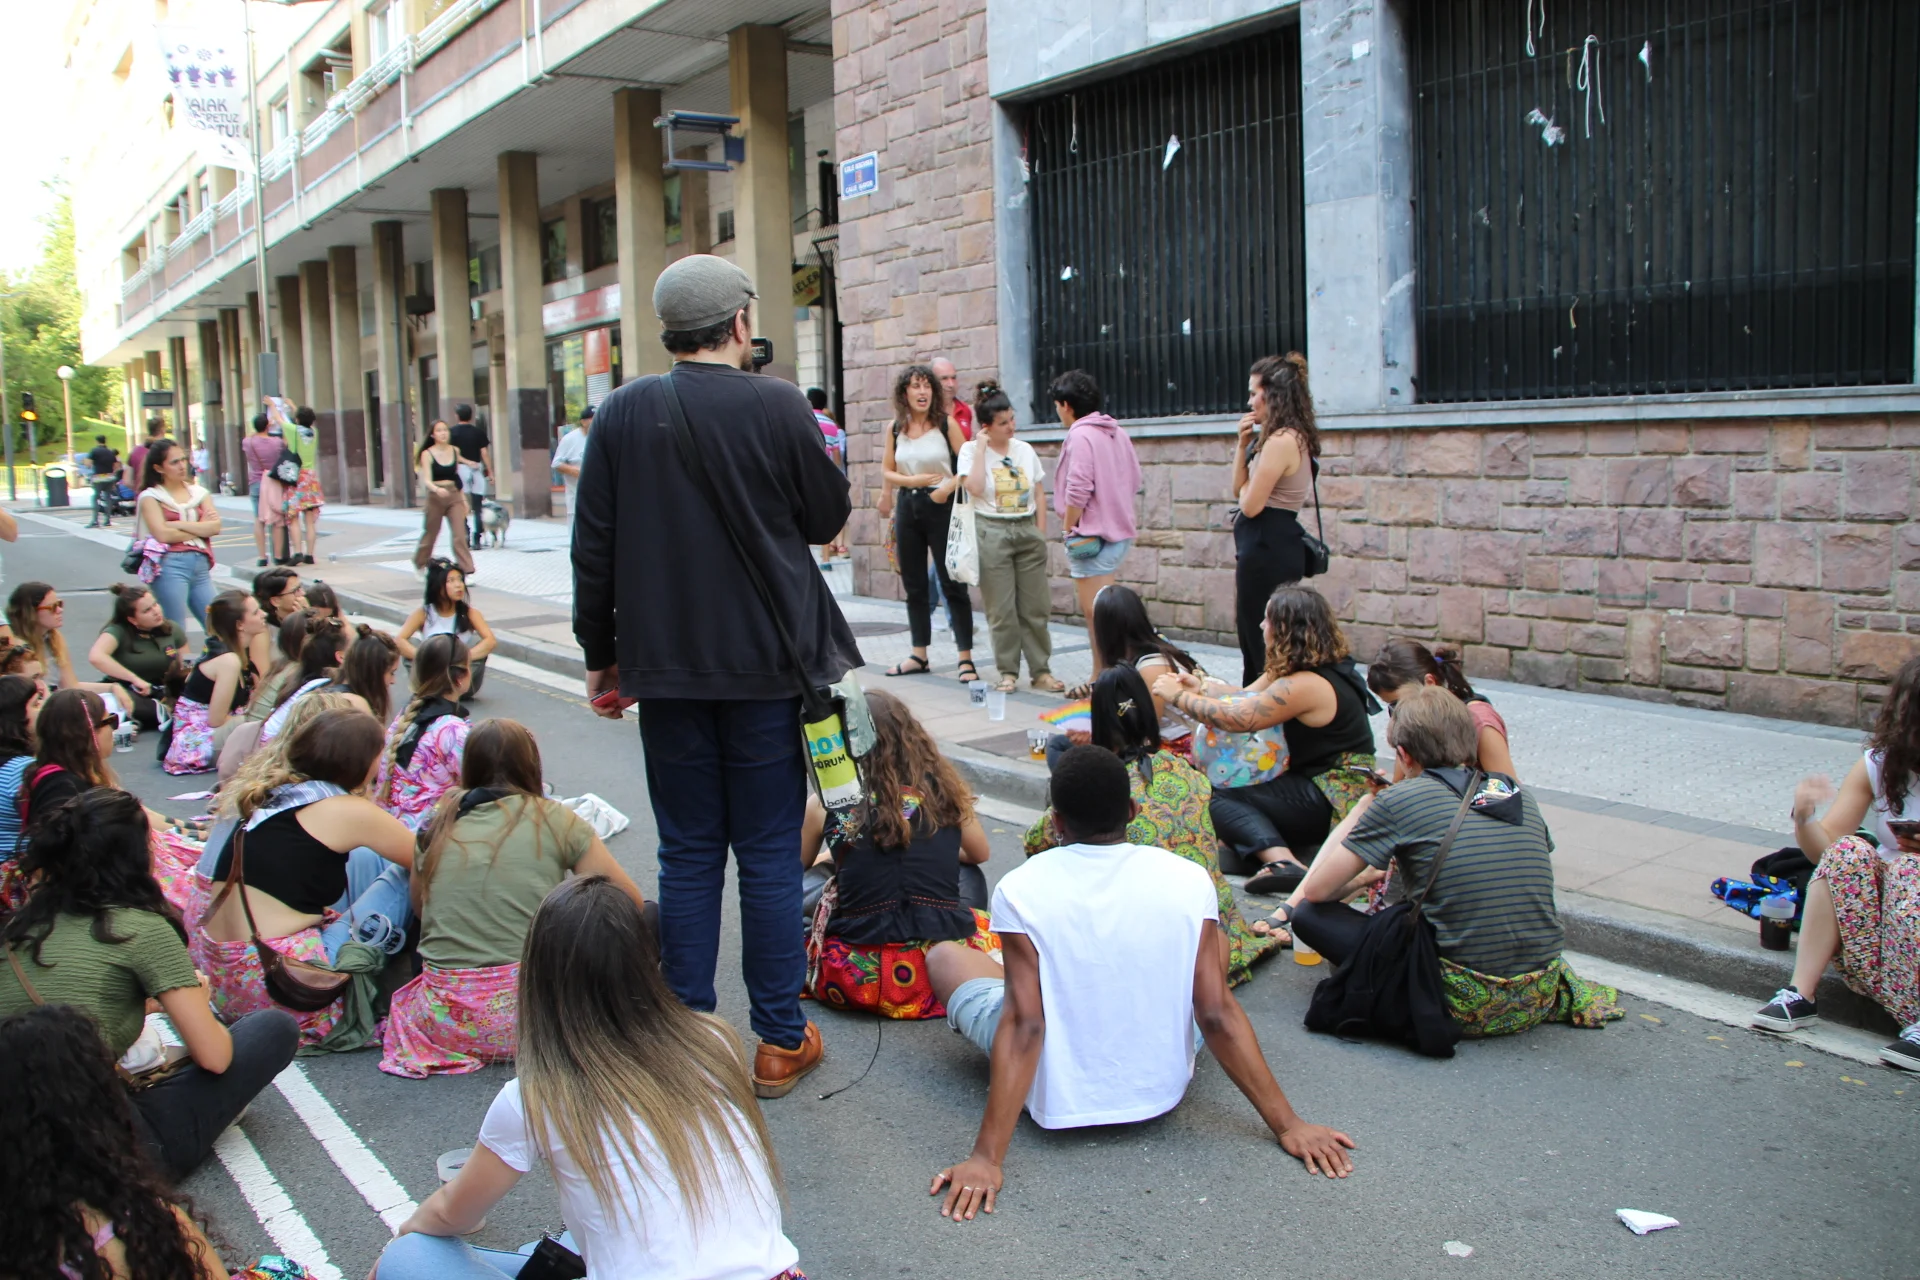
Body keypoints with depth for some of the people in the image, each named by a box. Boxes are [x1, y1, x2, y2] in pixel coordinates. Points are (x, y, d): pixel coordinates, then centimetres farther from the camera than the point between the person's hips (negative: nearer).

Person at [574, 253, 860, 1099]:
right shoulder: (777, 405, -9)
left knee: (688, 854, 11)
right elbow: (828, 519, 1)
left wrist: (601, 656, 12)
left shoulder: (623, 412, 0)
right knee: (769, 853, 6)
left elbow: (594, 549, 3)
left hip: (666, 670, 3)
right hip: (766, 667, -2)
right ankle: (778, 1041, 14)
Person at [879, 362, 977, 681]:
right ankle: (919, 655, 21)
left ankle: (966, 658, -2)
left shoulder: (946, 423, -6)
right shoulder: (896, 428, 4)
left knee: (952, 583, -4)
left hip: (941, 507, -4)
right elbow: (887, 471, 8)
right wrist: (913, 480, -8)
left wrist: (948, 487, -18)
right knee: (913, 584, 11)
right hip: (908, 507, 5)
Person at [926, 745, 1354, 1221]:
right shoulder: (1189, 881, -13)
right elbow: (1218, 1016, -14)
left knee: (944, 956, 19)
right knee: (1214, 944, 24)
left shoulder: (1019, 891, -17)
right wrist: (1288, 1125, -6)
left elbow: (1024, 1027, -22)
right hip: (1161, 1091, 2)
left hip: (1055, 1103, -2)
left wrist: (987, 1158, -21)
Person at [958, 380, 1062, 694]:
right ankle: (1008, 671, 9)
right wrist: (981, 447, -12)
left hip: (1027, 530, 3)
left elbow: (1040, 494, 13)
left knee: (1035, 607, 3)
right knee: (1001, 609, -1)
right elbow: (975, 487, -17)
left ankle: (1041, 670, 10)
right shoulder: (971, 450, 0)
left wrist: (1041, 533, 7)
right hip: (992, 532, -3)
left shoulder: (1025, 450, 10)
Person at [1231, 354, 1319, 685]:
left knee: (1260, 642, -3)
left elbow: (1250, 504, -19)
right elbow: (1240, 491, 16)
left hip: (1267, 549, -11)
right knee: (1252, 636, 16)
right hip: (1274, 545, 11)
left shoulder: (1280, 441, -18)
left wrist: (1246, 466, 2)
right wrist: (1244, 444, 5)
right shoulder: (1291, 438, 14)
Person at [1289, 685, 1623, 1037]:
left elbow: (1315, 891, -1)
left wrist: (1361, 809, 16)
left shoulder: (1398, 801, -5)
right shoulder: (1520, 795, 10)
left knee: (1310, 915, 6)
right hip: (1538, 1000, 5)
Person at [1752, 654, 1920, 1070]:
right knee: (1849, 852, -27)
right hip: (1877, 898, 2)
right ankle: (1801, 995, -28)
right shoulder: (1878, 766, -1)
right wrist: (1803, 819, -29)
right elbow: (1824, 847, -8)